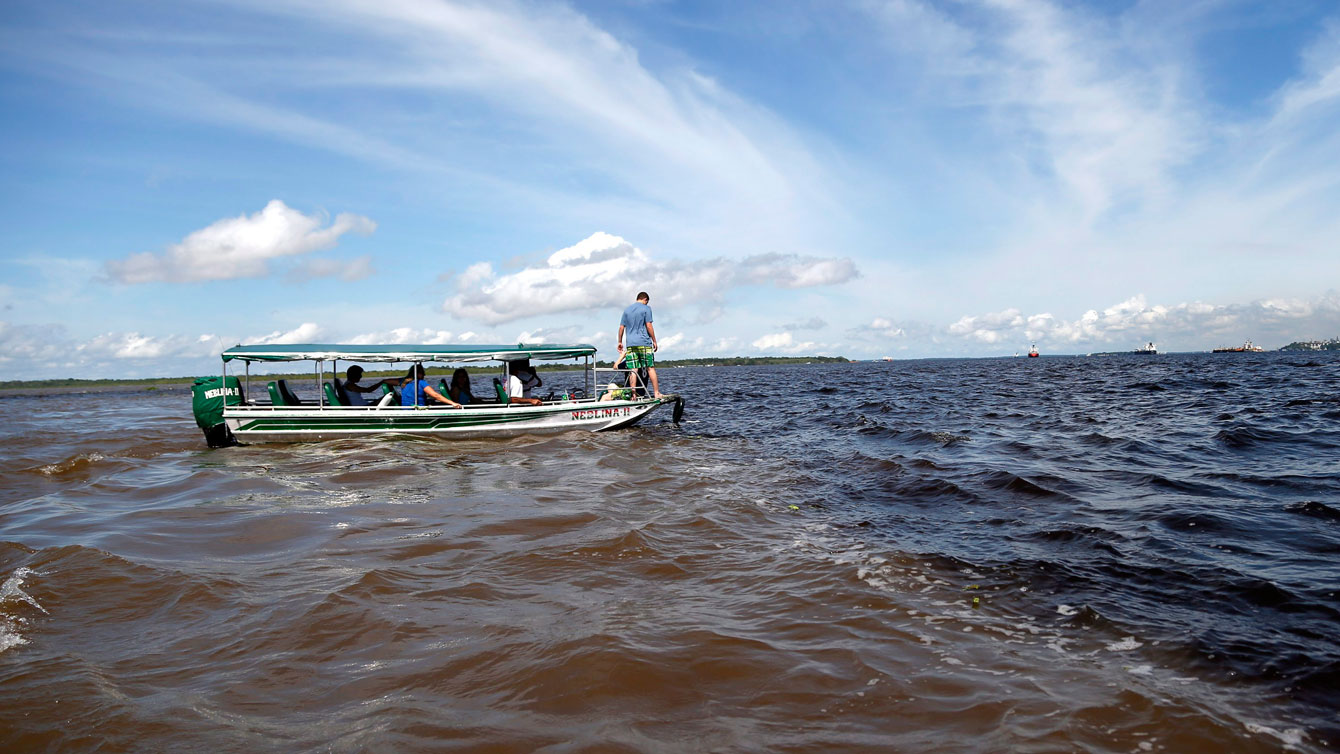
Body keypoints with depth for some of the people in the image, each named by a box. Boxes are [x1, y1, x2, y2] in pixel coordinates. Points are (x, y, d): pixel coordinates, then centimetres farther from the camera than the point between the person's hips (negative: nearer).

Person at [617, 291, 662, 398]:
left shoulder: (627, 310, 14)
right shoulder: (646, 308, 0)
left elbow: (621, 327, 13)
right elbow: (649, 326, -6)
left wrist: (620, 342, 19)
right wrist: (654, 341, -1)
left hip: (630, 344, 4)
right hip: (644, 343, -4)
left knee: (633, 370, 0)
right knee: (651, 368, 0)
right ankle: (656, 393, 0)